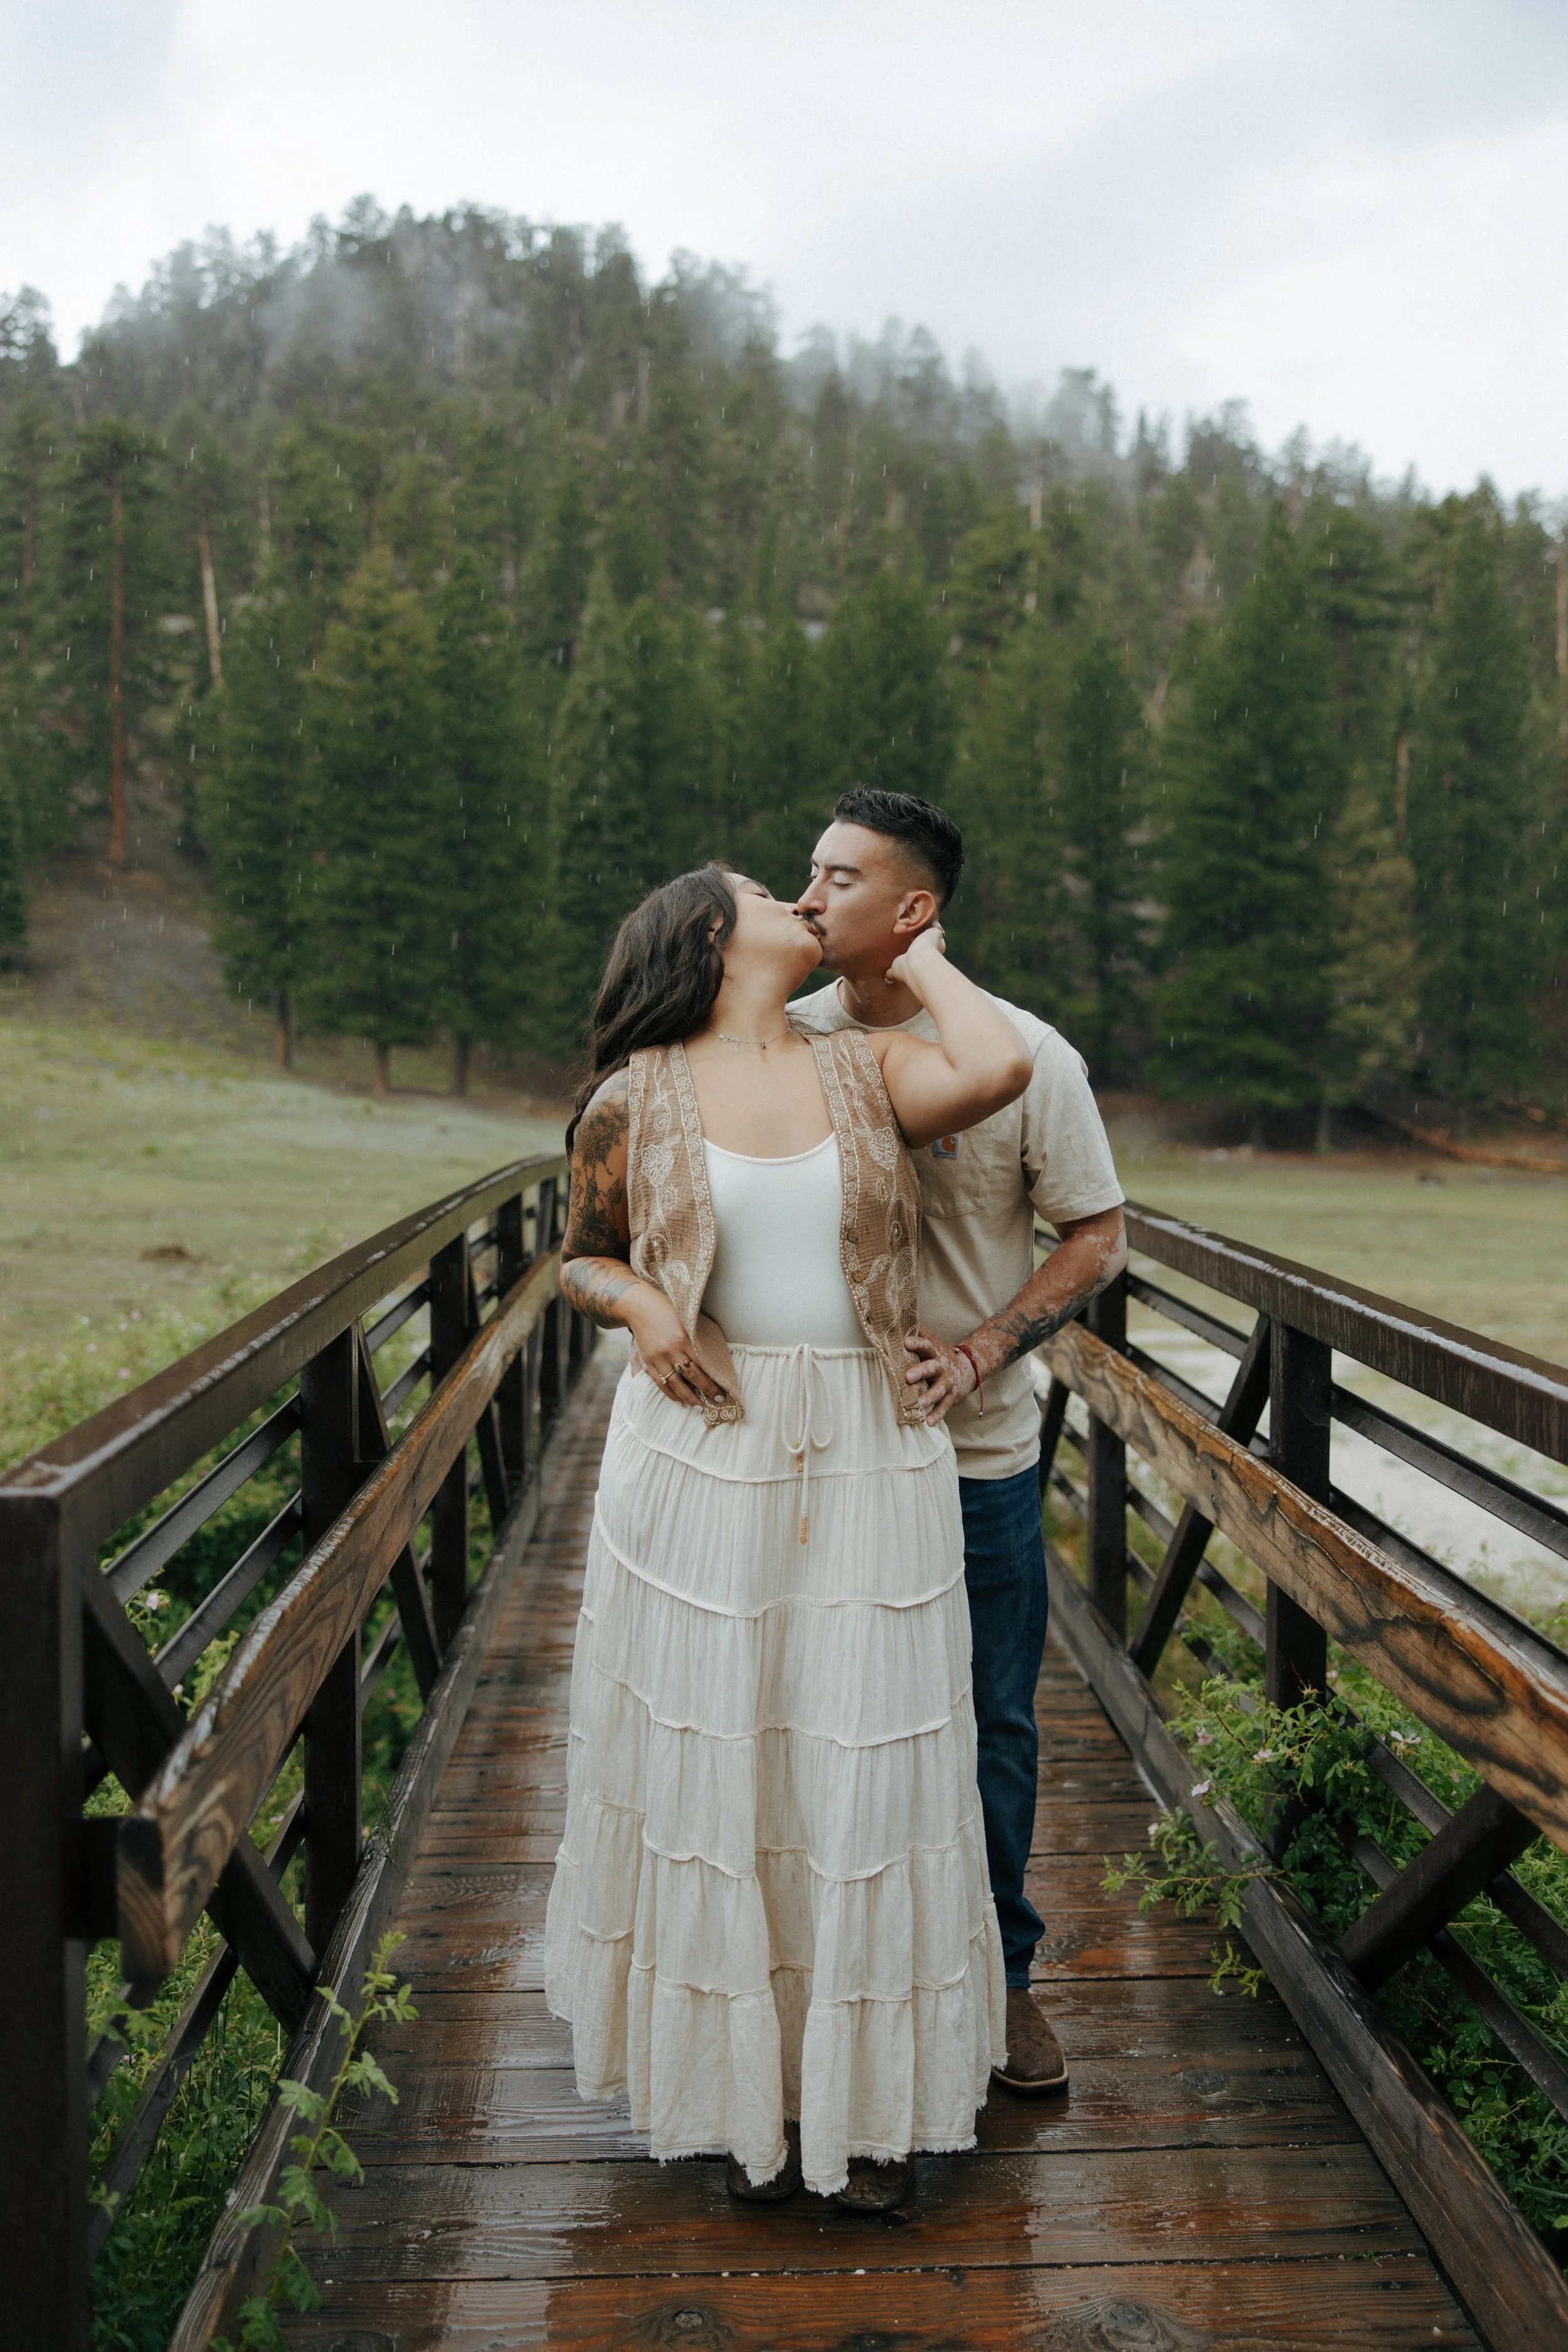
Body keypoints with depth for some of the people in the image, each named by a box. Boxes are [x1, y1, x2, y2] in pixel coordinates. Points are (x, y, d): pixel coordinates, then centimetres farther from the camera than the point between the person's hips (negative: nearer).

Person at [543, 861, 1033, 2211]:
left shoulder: (870, 1072, 4)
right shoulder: (637, 1100, 2)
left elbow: (1001, 1067, -16)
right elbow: (583, 1256, 13)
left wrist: (921, 962, 1)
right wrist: (637, 1304, -10)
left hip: (867, 1458, 1)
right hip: (705, 1454, -1)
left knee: (864, 1765, 5)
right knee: (714, 1759, 7)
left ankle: (871, 2092, 23)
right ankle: (742, 2077, 27)